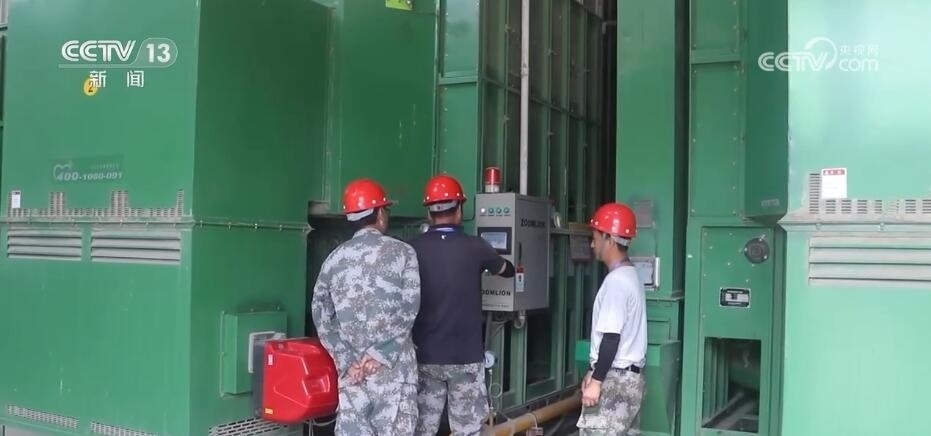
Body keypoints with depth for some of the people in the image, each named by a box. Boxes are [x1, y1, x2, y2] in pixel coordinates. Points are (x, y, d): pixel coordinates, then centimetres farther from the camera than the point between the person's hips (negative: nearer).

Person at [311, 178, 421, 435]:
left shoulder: (334, 259, 7)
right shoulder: (402, 252, -2)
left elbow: (321, 317, 3)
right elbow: (409, 310, -9)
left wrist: (347, 362, 1)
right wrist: (380, 354, -8)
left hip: (351, 369, 3)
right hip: (394, 366, -3)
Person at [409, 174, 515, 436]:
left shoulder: (413, 249, -5)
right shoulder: (474, 247, -6)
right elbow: (506, 270, 14)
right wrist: (511, 267, 37)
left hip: (426, 355, 2)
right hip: (466, 356, -2)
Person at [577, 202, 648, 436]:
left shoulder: (616, 281, -18)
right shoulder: (630, 276, 13)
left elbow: (611, 338, -21)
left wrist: (596, 381, -19)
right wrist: (595, 372, 21)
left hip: (614, 379, -10)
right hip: (630, 376, 10)